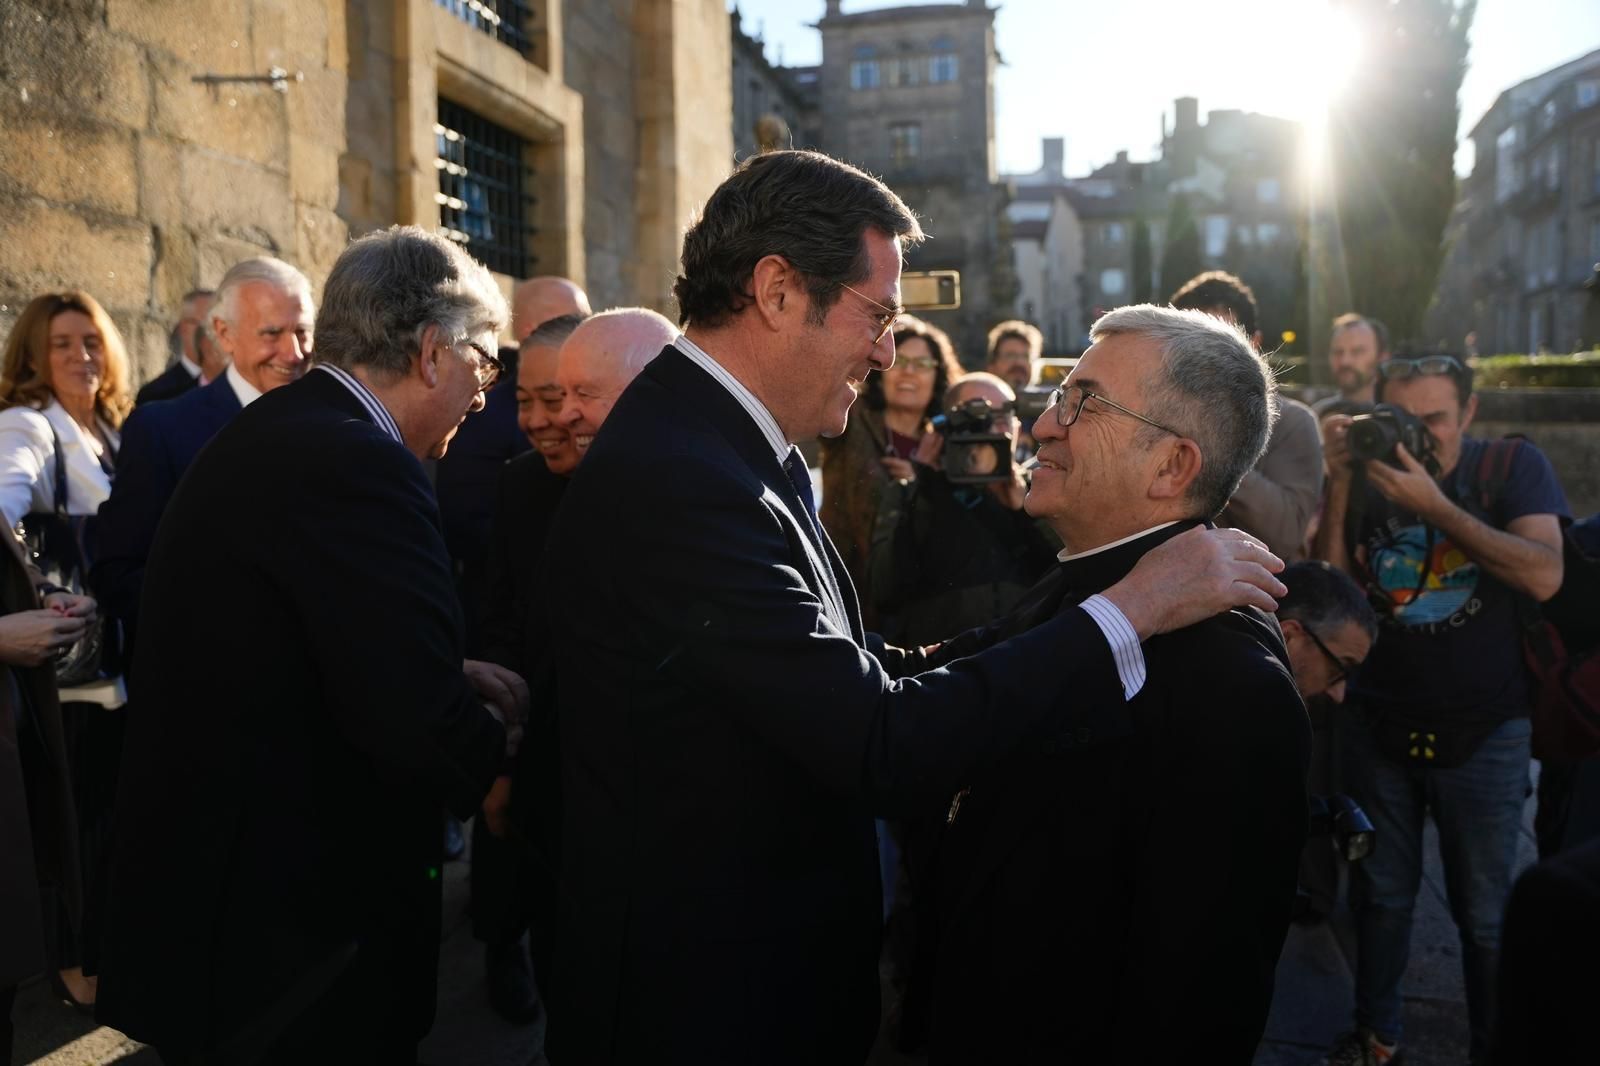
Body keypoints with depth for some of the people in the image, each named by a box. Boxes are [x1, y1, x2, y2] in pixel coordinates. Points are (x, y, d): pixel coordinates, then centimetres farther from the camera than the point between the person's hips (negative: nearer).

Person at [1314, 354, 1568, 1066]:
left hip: (1483, 733, -2)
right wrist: (1339, 486, -16)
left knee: (1485, 912, 7)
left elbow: (1544, 576, -21)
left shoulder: (1512, 466, -7)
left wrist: (1434, 504, -27)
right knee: (1379, 894, 15)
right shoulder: (1368, 476, 0)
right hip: (1378, 727, 3)